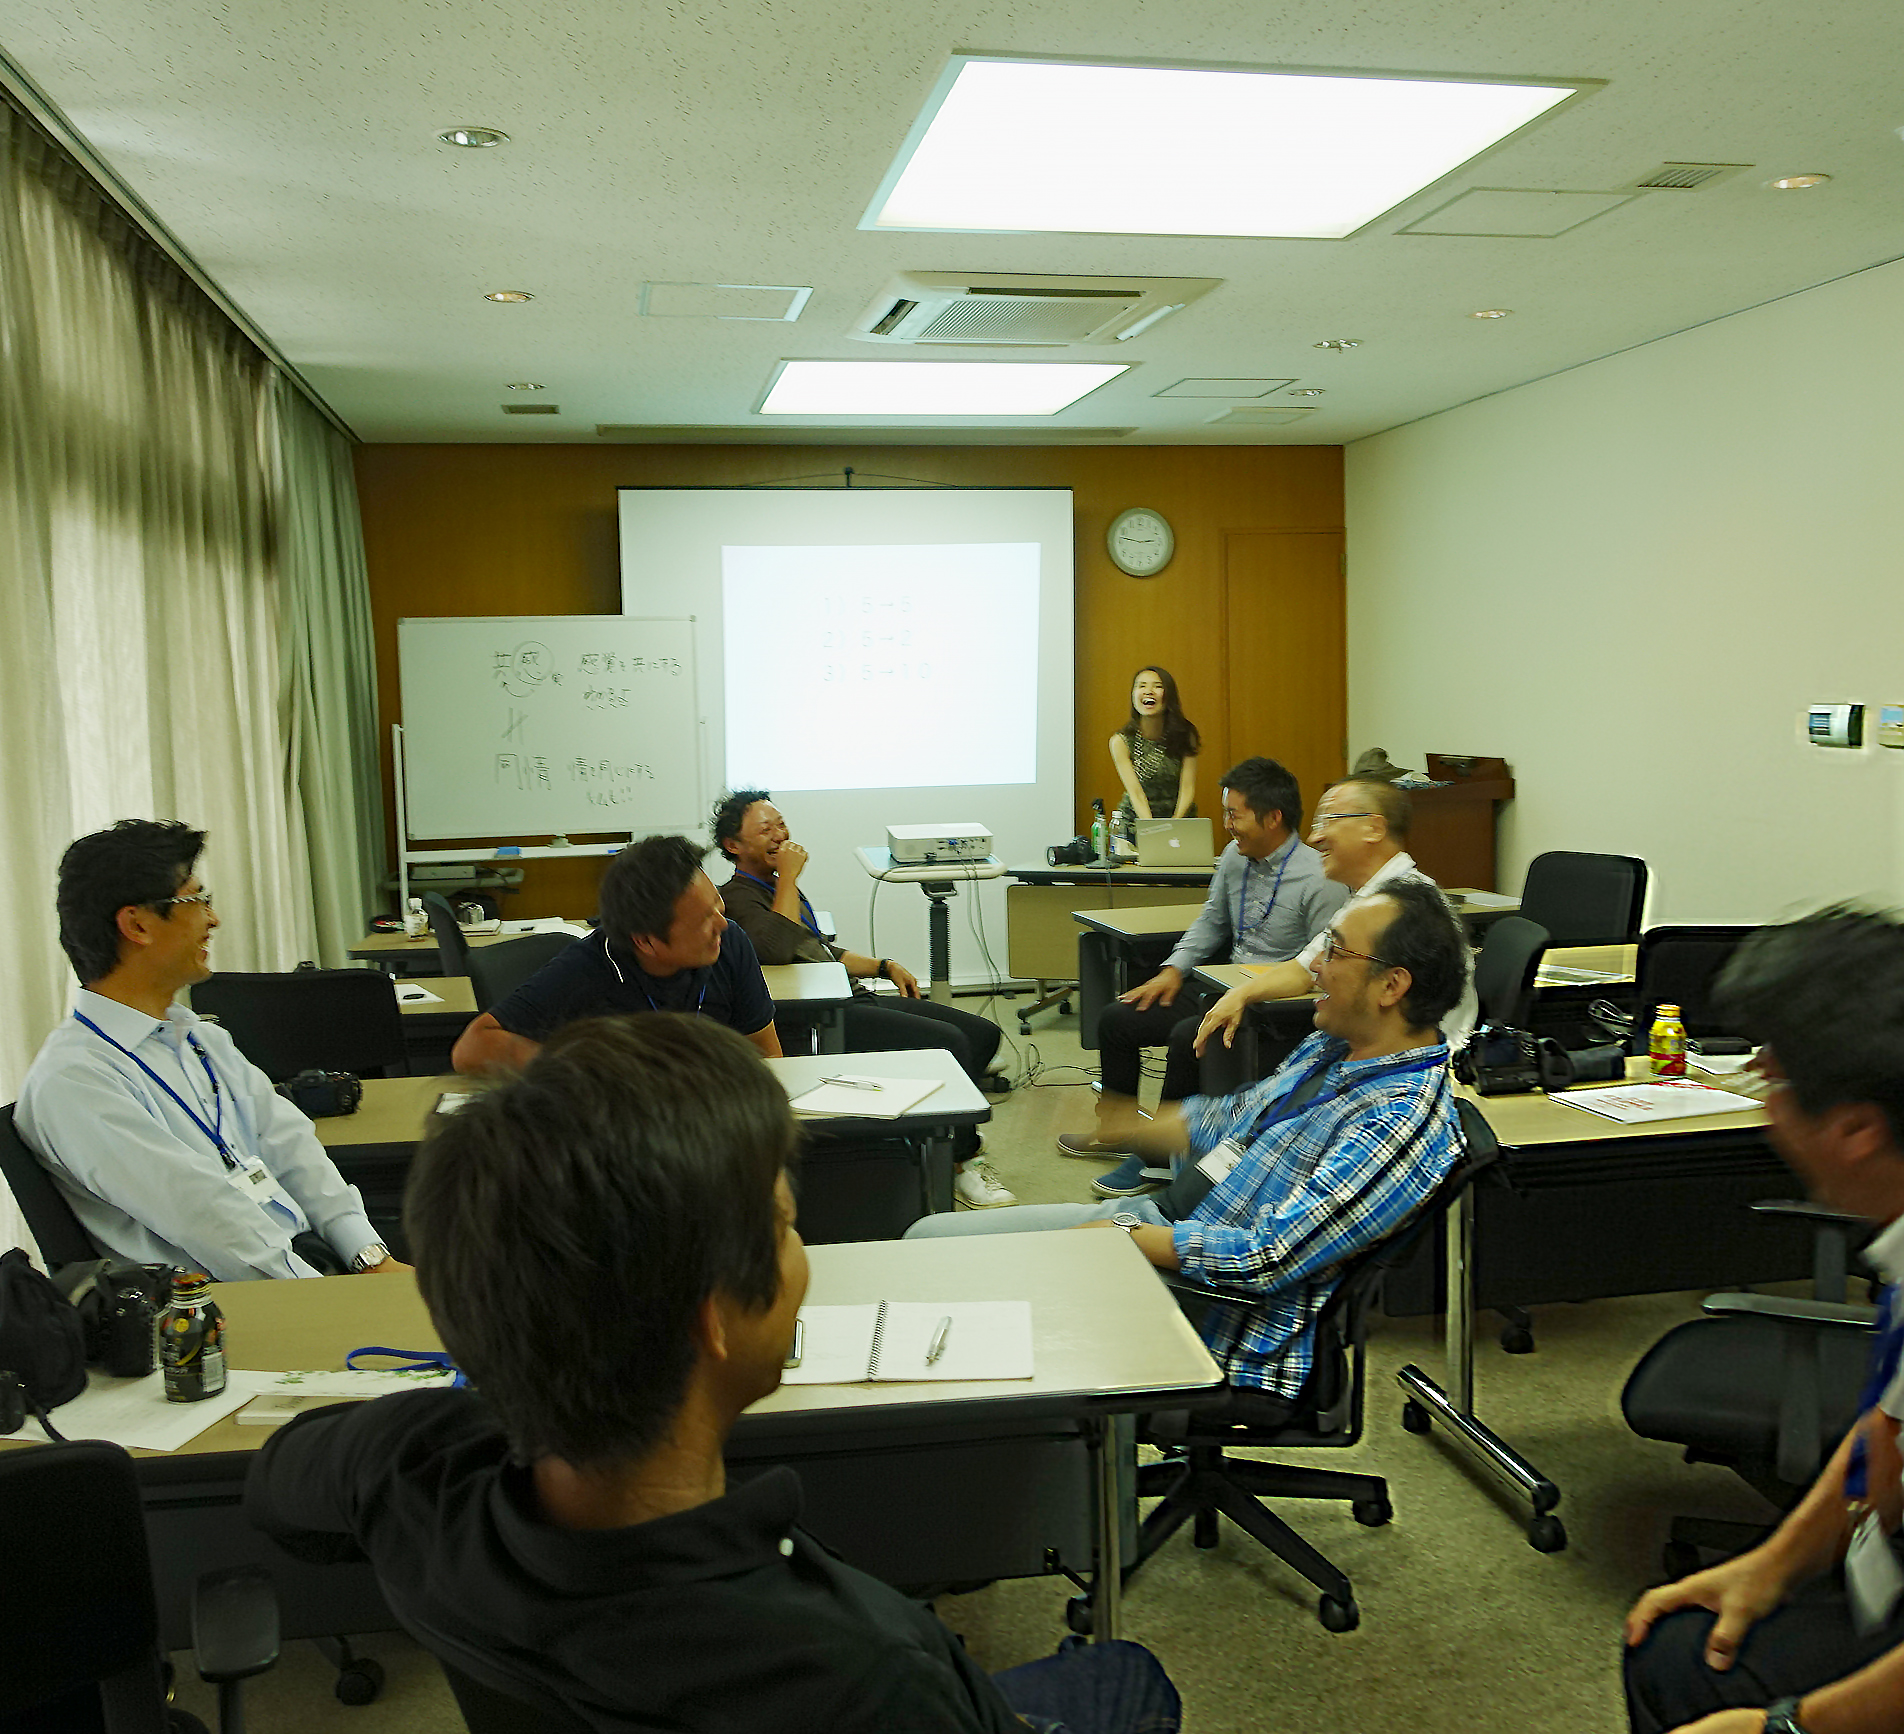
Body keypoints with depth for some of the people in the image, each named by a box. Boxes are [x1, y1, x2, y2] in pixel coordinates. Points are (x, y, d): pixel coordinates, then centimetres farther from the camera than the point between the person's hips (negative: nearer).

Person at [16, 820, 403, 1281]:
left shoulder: (204, 1039, 19)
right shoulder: (71, 1079, -9)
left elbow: (291, 1149, 11)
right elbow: (203, 1216, -16)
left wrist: (373, 1258, -3)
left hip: (318, 1257, 8)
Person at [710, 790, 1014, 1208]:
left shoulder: (776, 886, 24)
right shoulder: (738, 897, -7)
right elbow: (777, 948, -27)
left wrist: (884, 966, 22)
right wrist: (788, 876, -16)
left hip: (851, 1000, 10)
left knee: (984, 1033, 2)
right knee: (949, 1042, -24)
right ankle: (963, 1162, -11)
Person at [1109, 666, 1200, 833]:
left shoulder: (1185, 735, -3)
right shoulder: (1121, 742, -7)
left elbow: (1188, 788, -7)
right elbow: (1135, 793, -12)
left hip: (1180, 821, 1)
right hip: (1135, 824, -1)